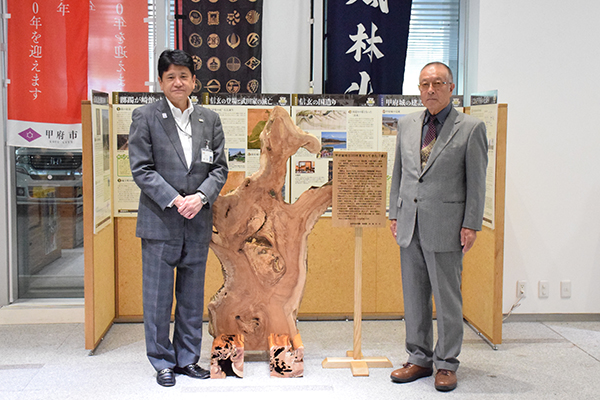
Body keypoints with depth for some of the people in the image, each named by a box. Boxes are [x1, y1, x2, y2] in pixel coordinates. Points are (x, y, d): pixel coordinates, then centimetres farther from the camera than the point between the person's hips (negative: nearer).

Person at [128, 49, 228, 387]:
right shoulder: (145, 117, 0)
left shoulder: (210, 119, 9)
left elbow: (220, 168, 7)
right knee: (158, 295, 4)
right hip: (160, 220, -3)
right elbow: (141, 168, -7)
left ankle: (188, 358, 25)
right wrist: (174, 200, -16)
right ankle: (163, 362, 19)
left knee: (193, 295, 11)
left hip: (198, 221, 3)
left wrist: (201, 197, -11)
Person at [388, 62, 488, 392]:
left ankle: (446, 364, 18)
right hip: (409, 227, 5)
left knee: (447, 299, 3)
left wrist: (471, 226, -8)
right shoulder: (406, 125, 12)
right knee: (414, 297, 11)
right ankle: (419, 359, 24)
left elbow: (477, 182, -3)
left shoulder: (471, 128, -2)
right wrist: (394, 213, 11)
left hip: (446, 227, -4)